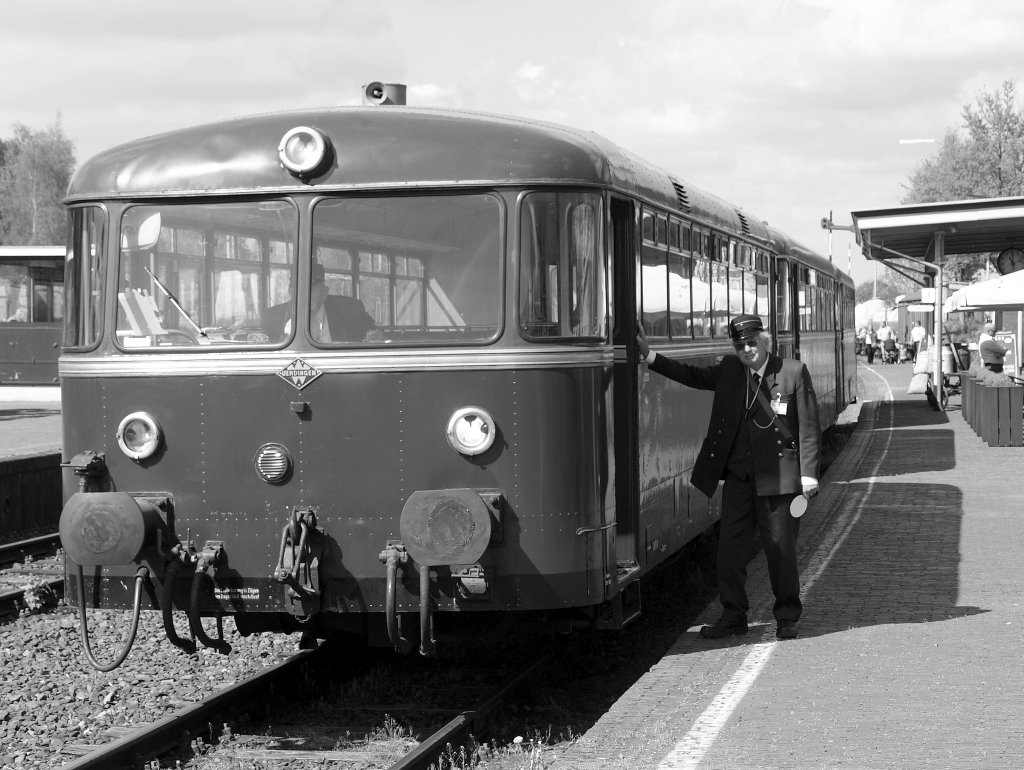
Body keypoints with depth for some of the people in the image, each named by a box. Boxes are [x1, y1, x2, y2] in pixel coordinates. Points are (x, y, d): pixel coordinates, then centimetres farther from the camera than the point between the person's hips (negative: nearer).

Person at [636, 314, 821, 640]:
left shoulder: (794, 372, -3)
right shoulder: (729, 371, 9)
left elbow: (808, 427, -4)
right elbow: (692, 375, 13)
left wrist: (808, 473, -10)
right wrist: (648, 355, 3)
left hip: (778, 476, -4)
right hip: (738, 475, 4)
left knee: (781, 548, 2)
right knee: (730, 546, 5)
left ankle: (787, 617, 15)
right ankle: (733, 616, 16)